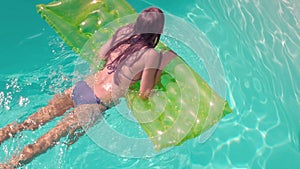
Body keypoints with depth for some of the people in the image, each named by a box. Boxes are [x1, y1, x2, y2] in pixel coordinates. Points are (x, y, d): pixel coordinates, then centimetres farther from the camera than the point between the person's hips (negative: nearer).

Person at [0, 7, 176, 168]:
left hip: (81, 87, 6)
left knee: (30, 122, 11)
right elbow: (144, 94, -8)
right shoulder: (151, 55, -13)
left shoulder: (123, 32, 4)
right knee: (48, 140, -3)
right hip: (97, 103, -5)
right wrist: (162, 66, -1)